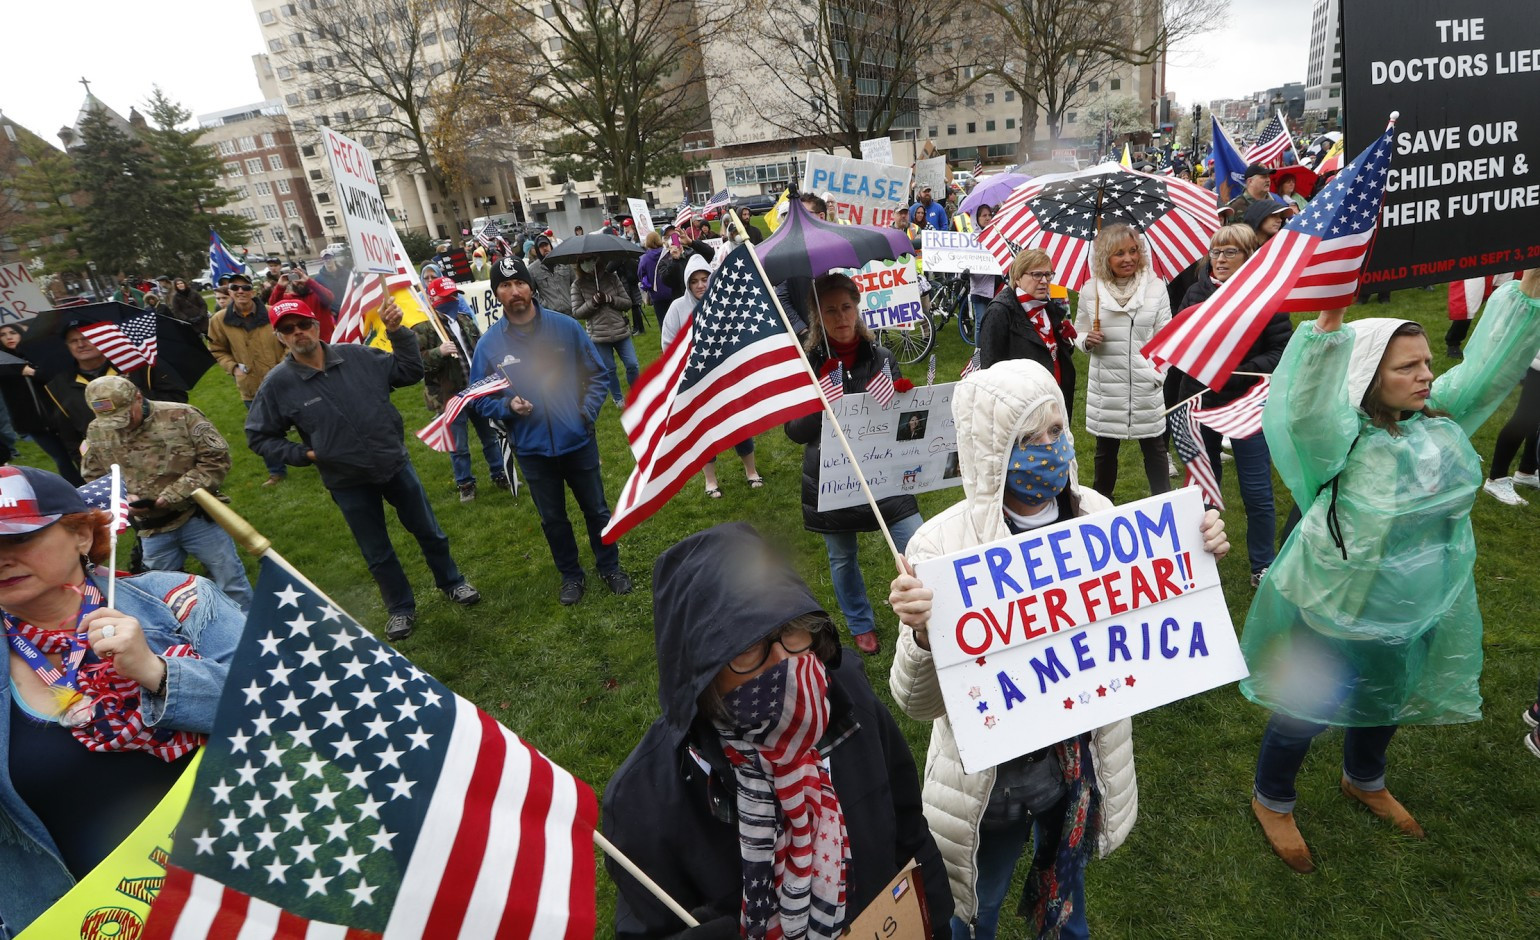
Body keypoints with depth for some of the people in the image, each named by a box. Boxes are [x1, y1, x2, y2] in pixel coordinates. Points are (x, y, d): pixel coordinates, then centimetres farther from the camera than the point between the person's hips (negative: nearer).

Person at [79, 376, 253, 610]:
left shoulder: (181, 415, -12)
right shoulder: (97, 432, 0)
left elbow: (217, 459, -14)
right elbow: (93, 477, 12)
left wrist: (171, 496, -19)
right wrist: (122, 497, -10)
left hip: (198, 518, -3)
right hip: (151, 530, 3)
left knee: (231, 583, 7)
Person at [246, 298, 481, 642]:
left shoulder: (357, 356, -7)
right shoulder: (278, 383, -10)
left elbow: (410, 371, -1)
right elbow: (259, 436, 1)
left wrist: (397, 332, -12)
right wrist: (303, 454, -10)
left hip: (395, 465, 1)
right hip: (348, 483, -1)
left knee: (429, 532, 16)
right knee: (378, 555, 15)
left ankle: (451, 583, 40)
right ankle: (401, 608, 36)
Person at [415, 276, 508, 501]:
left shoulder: (465, 319, 9)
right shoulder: (423, 329, -12)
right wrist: (438, 352, -31)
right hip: (450, 396, -5)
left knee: (490, 436, 17)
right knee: (459, 446, 5)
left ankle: (499, 475, 33)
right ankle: (465, 484, 23)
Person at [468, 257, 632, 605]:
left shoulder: (566, 327, -8)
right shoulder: (489, 344, -8)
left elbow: (596, 373, 2)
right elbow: (479, 397, 1)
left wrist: (588, 410, -9)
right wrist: (507, 406, -17)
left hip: (578, 440, 0)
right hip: (532, 449, 1)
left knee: (596, 509, 15)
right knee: (552, 519, 16)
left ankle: (610, 567, 36)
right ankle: (571, 575, 37)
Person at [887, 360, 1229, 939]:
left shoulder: (1095, 515, -11)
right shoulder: (944, 544, -26)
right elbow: (919, 703, -24)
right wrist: (920, 635, -44)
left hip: (1083, 755, 4)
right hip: (993, 774, -4)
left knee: (1067, 879, 33)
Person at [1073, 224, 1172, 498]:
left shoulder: (1155, 287, -2)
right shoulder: (1091, 291, -1)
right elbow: (1079, 335, 9)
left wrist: (1160, 373, -10)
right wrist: (1088, 341, -14)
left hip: (1146, 386, -1)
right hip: (1105, 386, 1)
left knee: (1155, 449, 10)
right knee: (1106, 450, 15)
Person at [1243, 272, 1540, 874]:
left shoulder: (1440, 417, -3)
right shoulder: (1344, 440, -26)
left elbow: (1492, 364, -2)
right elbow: (1308, 407, -46)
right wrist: (1329, 320, -58)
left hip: (1416, 614, 7)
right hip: (1335, 614, -7)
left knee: (1386, 701, 29)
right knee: (1307, 711, 11)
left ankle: (1364, 781, 57)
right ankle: (1272, 799, 37)